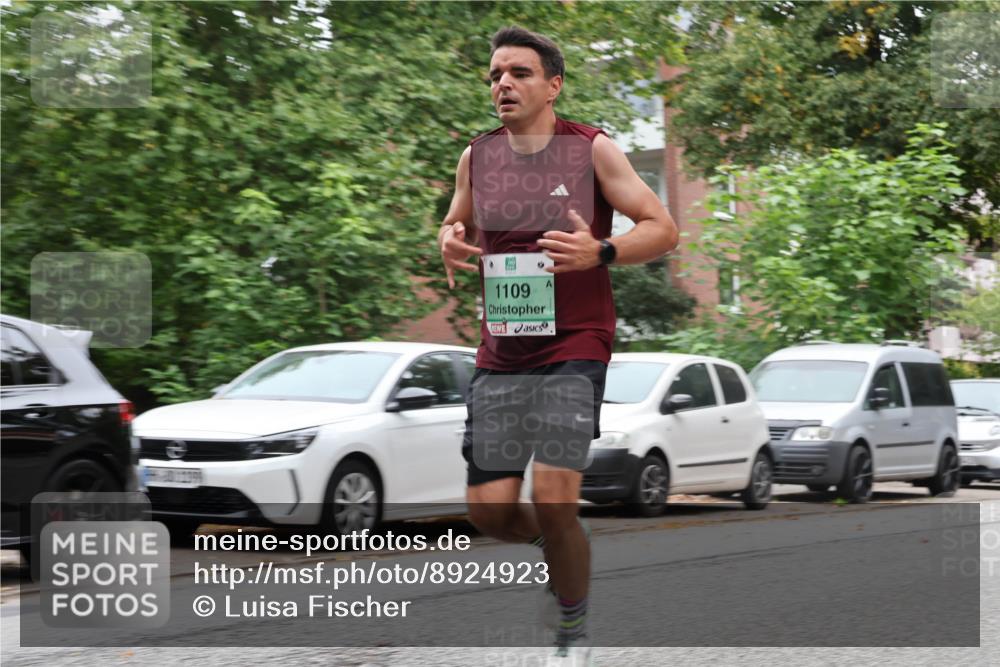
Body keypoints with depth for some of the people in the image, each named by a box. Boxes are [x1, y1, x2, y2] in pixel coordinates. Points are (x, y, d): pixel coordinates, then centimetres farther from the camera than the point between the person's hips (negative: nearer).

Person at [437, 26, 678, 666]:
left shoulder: (592, 149, -4)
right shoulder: (477, 157, 8)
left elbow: (663, 229, -2)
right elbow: (456, 222, 24)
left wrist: (600, 252, -21)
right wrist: (451, 241, -1)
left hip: (575, 347, -4)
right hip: (501, 354, 4)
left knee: (553, 499, -17)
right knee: (489, 510, -1)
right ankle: (567, 543, 34)